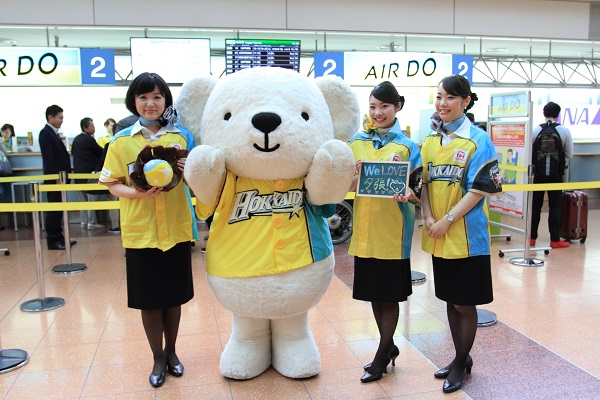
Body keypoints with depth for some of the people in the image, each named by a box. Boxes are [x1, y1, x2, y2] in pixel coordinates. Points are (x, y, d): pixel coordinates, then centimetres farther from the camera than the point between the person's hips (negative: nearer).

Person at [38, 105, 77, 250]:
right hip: (54, 178, -9)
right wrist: (57, 178, -21)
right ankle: (53, 241, 2)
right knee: (54, 210, -4)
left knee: (58, 209, 13)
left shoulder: (54, 133, 16)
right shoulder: (46, 133, -12)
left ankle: (58, 237, 20)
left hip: (60, 177, 9)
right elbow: (48, 158, -19)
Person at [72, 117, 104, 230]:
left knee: (83, 197, 12)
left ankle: (84, 222, 14)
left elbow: (73, 152, 22)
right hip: (89, 172, -8)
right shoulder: (89, 139, -13)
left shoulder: (76, 139, 11)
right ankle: (91, 222, -2)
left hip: (78, 172, 8)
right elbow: (100, 152, -6)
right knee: (92, 197, -3)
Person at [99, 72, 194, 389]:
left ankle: (171, 351, 34)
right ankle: (158, 357, 28)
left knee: (174, 296, 13)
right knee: (148, 299, 9)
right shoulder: (122, 141, -1)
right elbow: (113, 184, 0)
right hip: (140, 231, -1)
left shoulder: (181, 137, 2)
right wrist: (137, 192, -19)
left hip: (176, 229, 1)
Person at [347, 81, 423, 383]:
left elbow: (417, 189, -4)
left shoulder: (406, 147, -2)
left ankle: (382, 356, 23)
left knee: (389, 295, 7)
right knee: (373, 292, 14)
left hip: (393, 231, -4)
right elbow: (347, 185, 8)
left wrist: (406, 194, -26)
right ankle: (389, 346, 34)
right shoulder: (356, 142, 6)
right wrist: (357, 175, -14)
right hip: (365, 229, 4)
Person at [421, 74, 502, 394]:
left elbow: (479, 189, -13)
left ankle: (461, 362, 24)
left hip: (466, 236, -5)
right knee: (450, 300, 16)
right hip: (438, 237, 6)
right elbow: (424, 184, 8)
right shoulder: (430, 141, 8)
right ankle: (461, 358, 33)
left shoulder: (478, 140, -8)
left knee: (464, 303, 6)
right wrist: (429, 218, -7)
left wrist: (448, 220, -17)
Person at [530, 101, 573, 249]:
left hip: (538, 172, 1)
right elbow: (569, 154, 0)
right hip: (556, 173, -1)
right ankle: (555, 240, 8)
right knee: (555, 207, 6)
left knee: (535, 205, 9)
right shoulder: (565, 131, -6)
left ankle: (531, 238, 12)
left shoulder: (535, 130, -5)